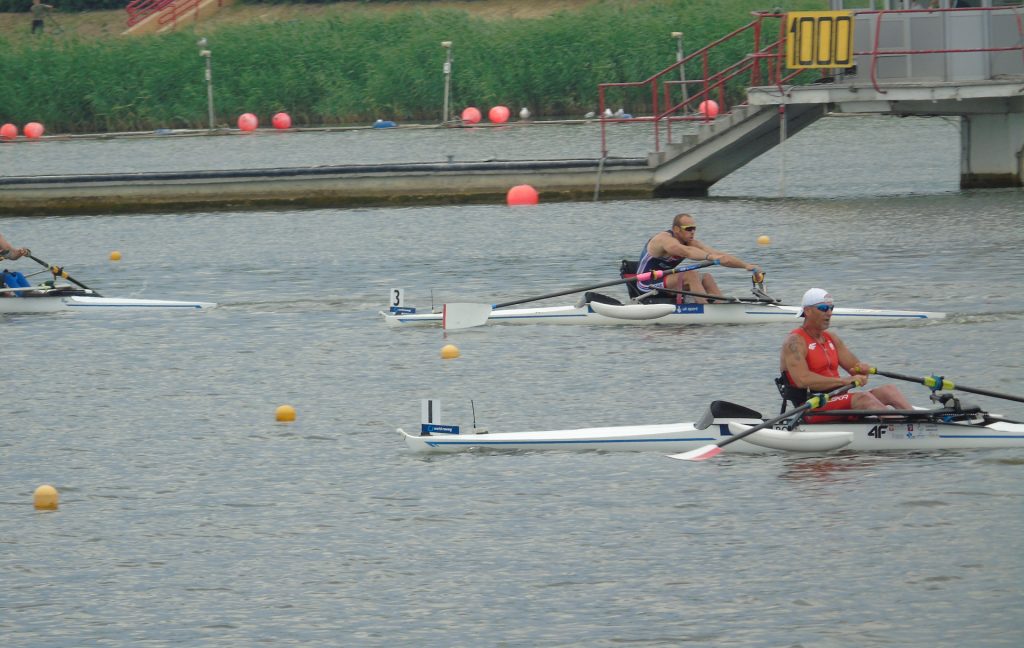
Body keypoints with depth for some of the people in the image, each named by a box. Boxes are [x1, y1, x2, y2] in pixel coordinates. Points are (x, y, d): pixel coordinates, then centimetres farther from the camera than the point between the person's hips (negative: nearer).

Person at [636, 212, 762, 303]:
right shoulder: (664, 240, -23)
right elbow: (686, 252, -43)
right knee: (690, 275, -27)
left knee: (706, 278, 0)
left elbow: (720, 255, -5)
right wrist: (709, 257, -57)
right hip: (647, 285, -9)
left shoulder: (691, 243, 1)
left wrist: (746, 265, -14)